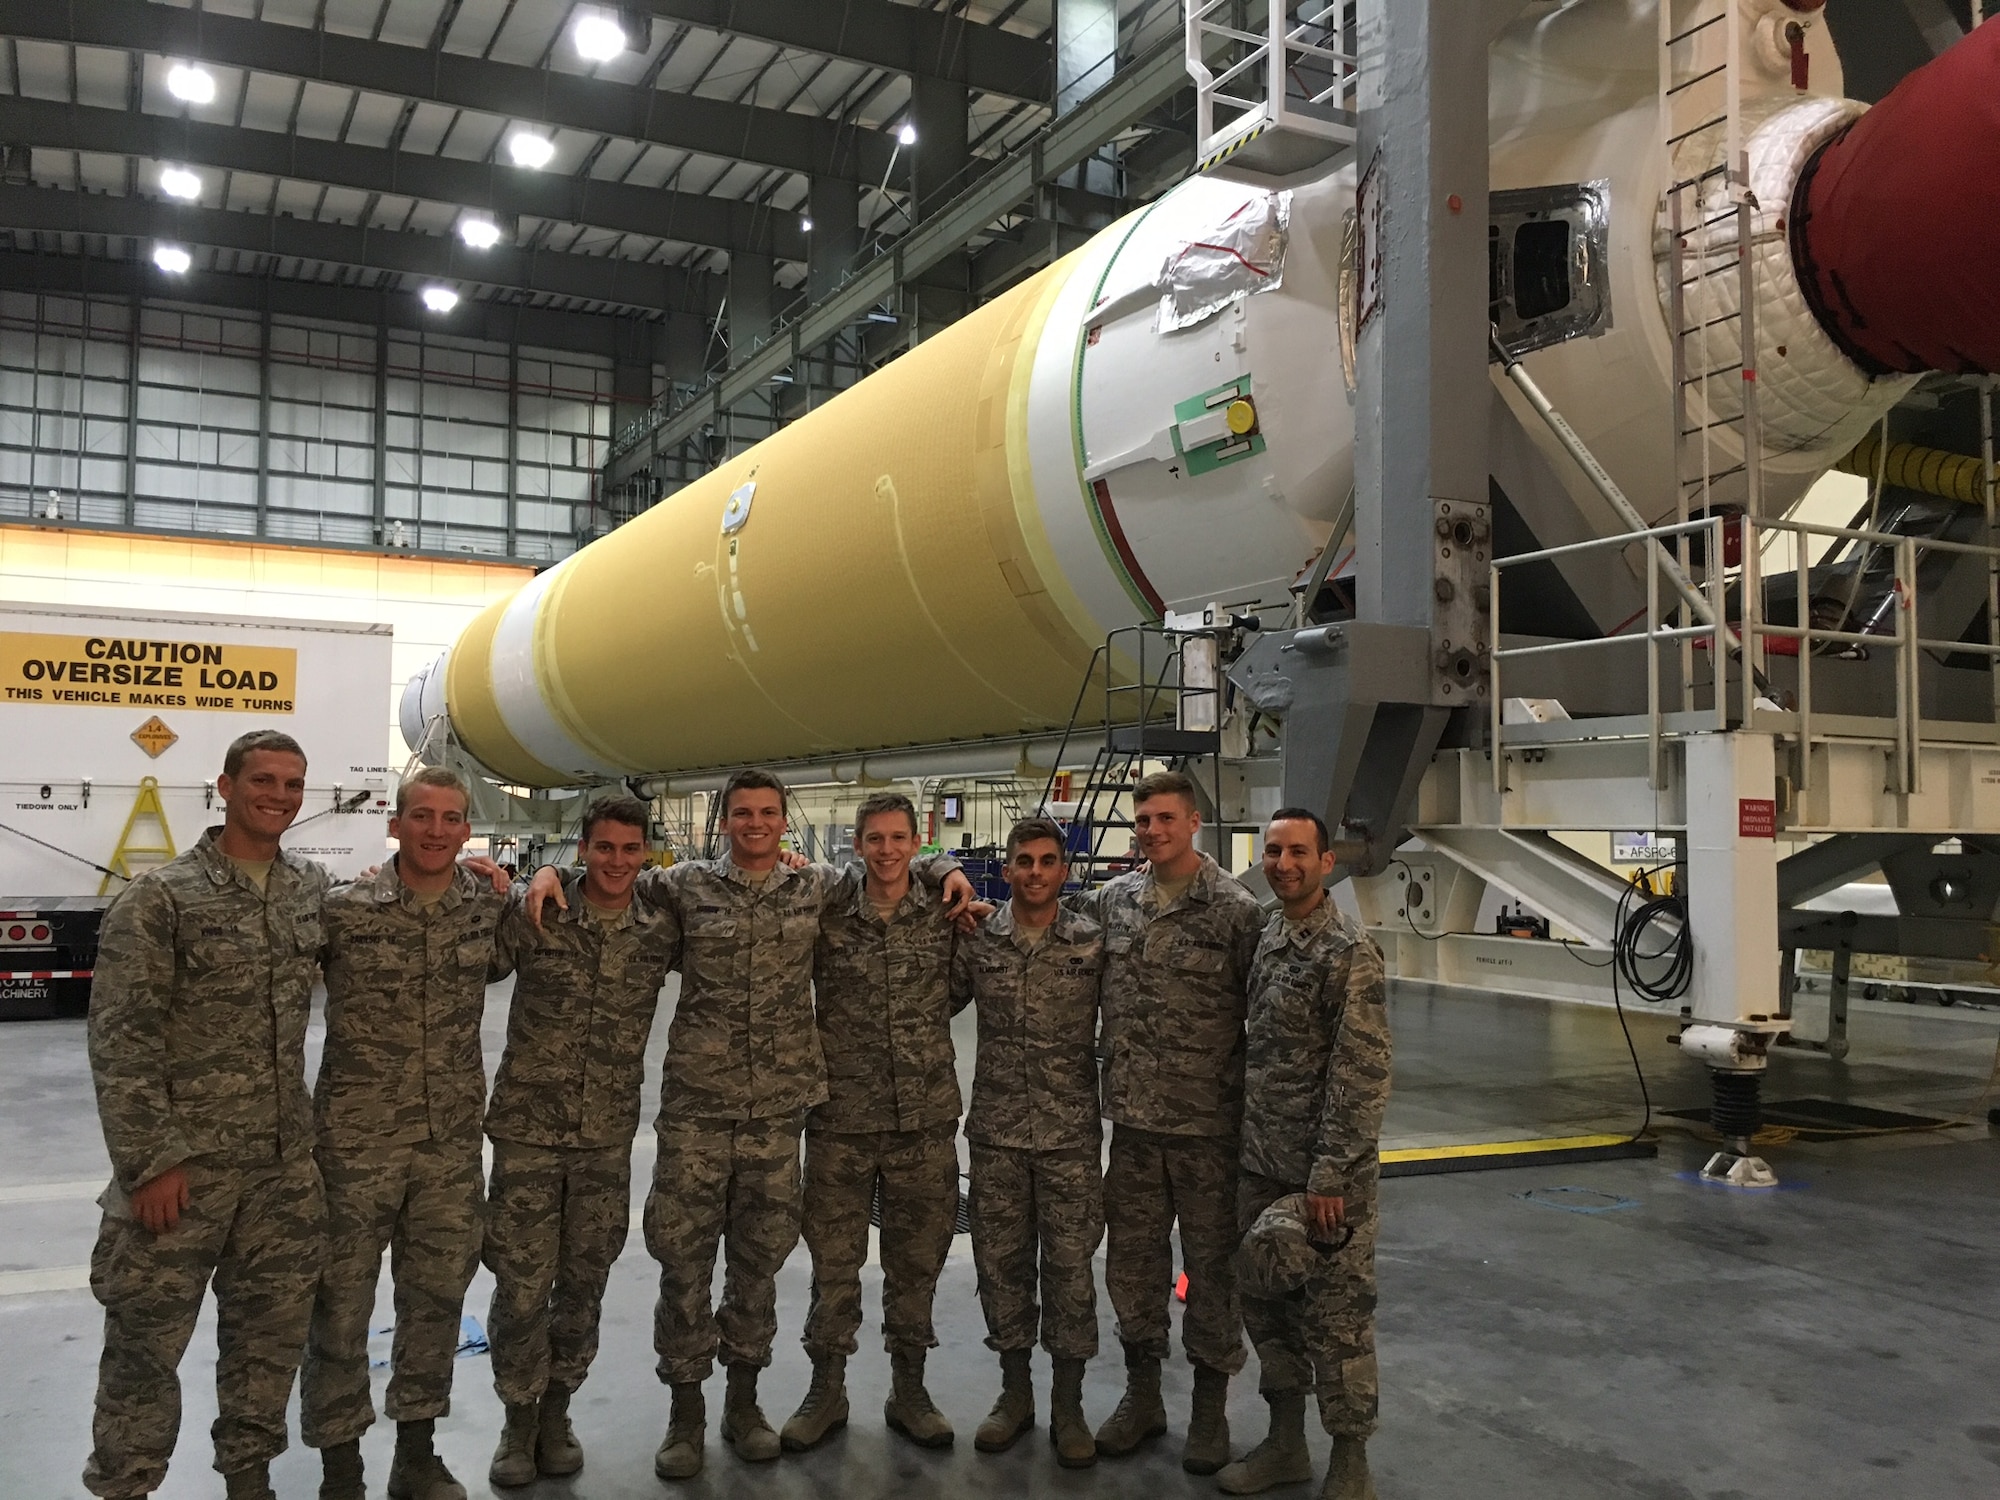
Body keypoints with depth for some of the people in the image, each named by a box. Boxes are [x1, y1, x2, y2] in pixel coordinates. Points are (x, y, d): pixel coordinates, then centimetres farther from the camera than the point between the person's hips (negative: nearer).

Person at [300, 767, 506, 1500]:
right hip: (356, 1139, -3)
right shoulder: (344, 910, -11)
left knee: (437, 1295, 13)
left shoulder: (489, 907, -1)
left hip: (453, 1140, 3)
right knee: (342, 1303, 6)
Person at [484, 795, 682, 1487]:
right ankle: (518, 1419, 25)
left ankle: (556, 1410, 33)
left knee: (584, 1283, 13)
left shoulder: (662, 930, -2)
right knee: (522, 1286, 4)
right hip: (527, 1128, -2)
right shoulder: (531, 914, -8)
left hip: (608, 1137, 2)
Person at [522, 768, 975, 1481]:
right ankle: (686, 1409, 20)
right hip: (696, 1104, -1)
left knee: (759, 1259, 11)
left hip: (778, 1107, 2)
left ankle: (743, 1399, 29)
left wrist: (947, 869, 4)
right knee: (684, 1257, 2)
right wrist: (549, 872, -6)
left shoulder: (816, 887, 7)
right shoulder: (688, 884, 2)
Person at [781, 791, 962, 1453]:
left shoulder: (945, 916, 1)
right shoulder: (825, 916, -3)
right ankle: (826, 1390, 26)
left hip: (925, 1119, 1)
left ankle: (908, 1390, 27)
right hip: (841, 1118, -1)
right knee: (834, 1260, 8)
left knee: (916, 1260, 11)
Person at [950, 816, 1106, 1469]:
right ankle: (1014, 1392, 27)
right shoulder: (977, 941, 1)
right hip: (996, 1133, 2)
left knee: (1069, 1263, 4)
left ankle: (1068, 1404, 19)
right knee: (1000, 1260, 10)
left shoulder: (1094, 944, -3)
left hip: (1072, 1133, -1)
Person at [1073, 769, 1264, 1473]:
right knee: (1132, 1259, 14)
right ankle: (1141, 1394, 31)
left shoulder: (1238, 910, -9)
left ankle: (1210, 1407, 26)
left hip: (1209, 1123, -4)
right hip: (1132, 1119, 4)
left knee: (1211, 1263, 9)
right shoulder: (1111, 900, 3)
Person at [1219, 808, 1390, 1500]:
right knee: (1266, 1305, 17)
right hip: (1262, 1168, 8)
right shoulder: (1267, 939, 8)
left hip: (1327, 1176, -8)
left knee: (1335, 1319, 4)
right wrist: (1251, 1146, 14)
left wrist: (1330, 1177, -19)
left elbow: (1362, 1076, -18)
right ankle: (1286, 1443, 33)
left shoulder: (1349, 951, -16)